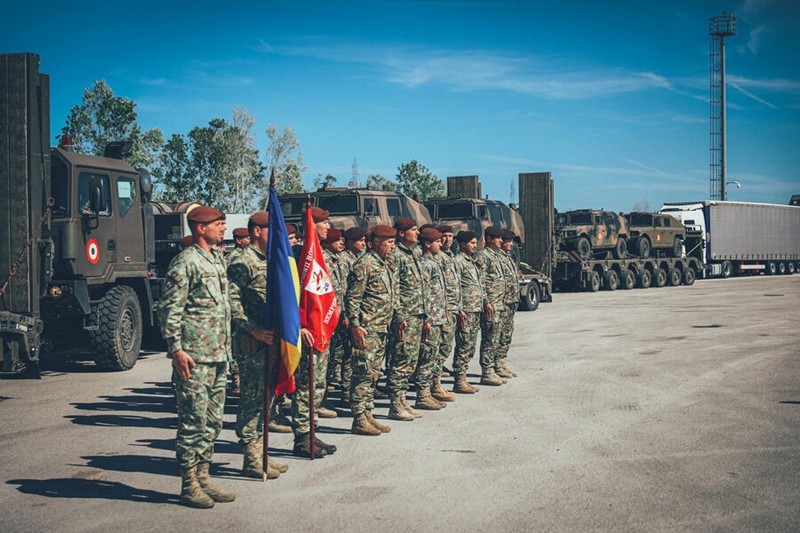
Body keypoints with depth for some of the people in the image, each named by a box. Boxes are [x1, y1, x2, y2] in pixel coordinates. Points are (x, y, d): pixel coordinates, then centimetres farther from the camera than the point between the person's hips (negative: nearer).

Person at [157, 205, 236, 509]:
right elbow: (169, 310, -14)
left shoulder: (217, 260, 16)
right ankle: (189, 486, 5)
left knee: (212, 422, 12)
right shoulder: (185, 262, -10)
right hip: (194, 358, -9)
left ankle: (203, 478, 21)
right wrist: (176, 349, -19)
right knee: (193, 422, -3)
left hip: (219, 357, 9)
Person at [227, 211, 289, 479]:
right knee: (252, 399, -4)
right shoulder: (242, 263, -11)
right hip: (252, 344, -9)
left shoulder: (270, 261, 18)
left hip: (271, 339, 9)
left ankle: (259, 454, 21)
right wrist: (253, 329, -23)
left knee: (265, 398, 13)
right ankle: (251, 460, 2)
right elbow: (232, 301, -17)